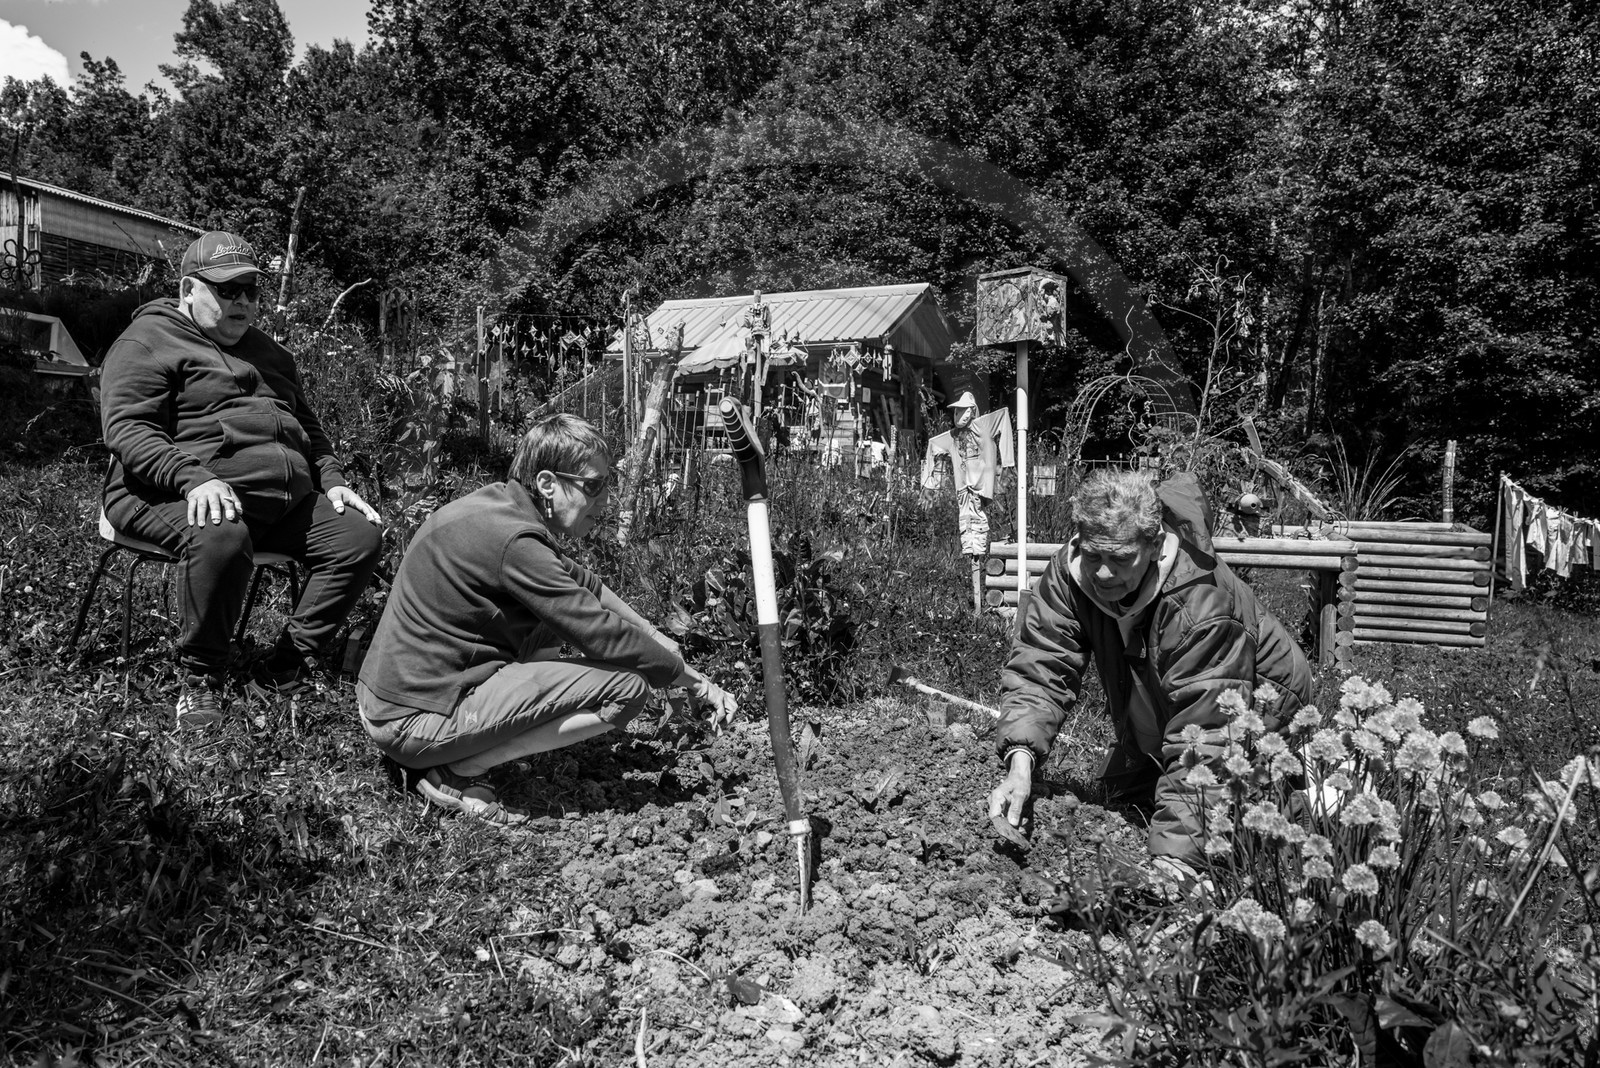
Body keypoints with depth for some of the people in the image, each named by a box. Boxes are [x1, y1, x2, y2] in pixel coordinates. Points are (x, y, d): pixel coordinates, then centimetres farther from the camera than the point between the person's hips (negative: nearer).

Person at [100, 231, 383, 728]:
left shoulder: (269, 353, 27)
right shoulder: (149, 341, 2)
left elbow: (307, 426, 33)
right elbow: (126, 429, -11)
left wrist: (331, 479, 13)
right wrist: (192, 479, -27)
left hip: (285, 500, 7)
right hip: (182, 497, -7)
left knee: (361, 535, -13)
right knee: (221, 537, -40)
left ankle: (285, 666, -11)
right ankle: (198, 677, -17)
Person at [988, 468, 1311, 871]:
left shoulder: (1200, 606, -40)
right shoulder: (1069, 571, -24)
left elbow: (1200, 737, -40)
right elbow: (1038, 671, -25)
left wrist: (1173, 854, -46)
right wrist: (1020, 762, -43)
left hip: (1258, 707, -6)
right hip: (1154, 718, 6)